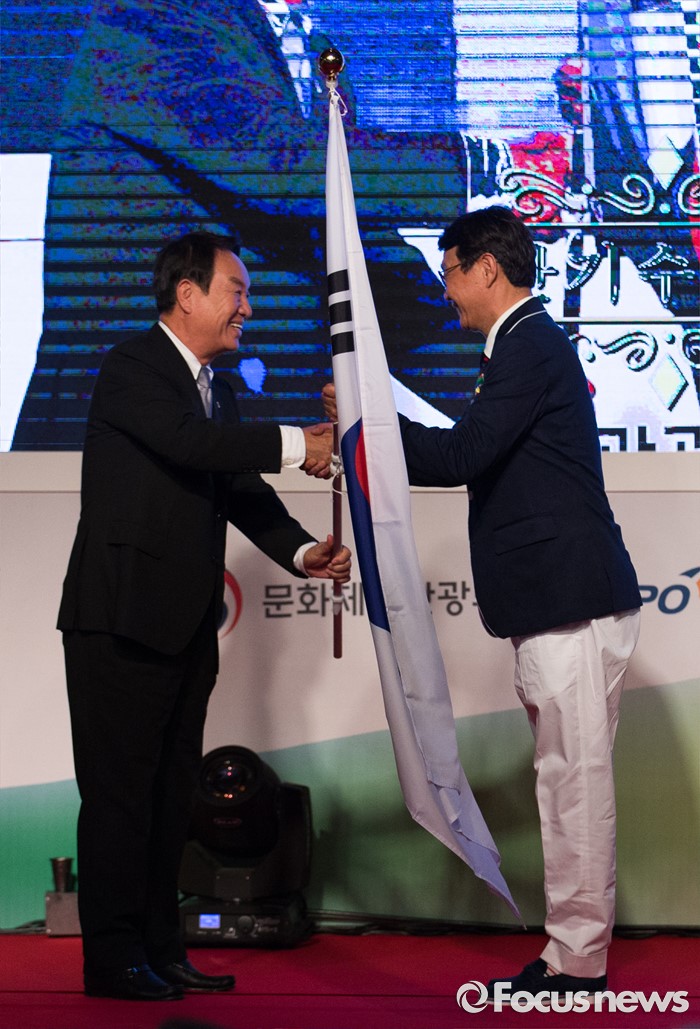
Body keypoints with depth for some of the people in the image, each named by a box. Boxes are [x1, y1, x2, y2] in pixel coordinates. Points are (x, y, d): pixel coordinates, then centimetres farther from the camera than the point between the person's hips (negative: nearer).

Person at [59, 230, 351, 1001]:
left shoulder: (214, 390, 17)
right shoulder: (133, 367, -9)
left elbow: (241, 494, 11)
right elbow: (191, 442, -25)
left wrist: (302, 552, -5)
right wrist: (295, 446, -17)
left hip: (183, 627, 9)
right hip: (122, 620, -9)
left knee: (170, 793, 12)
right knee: (120, 791, -2)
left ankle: (160, 948, 21)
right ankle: (113, 959, 6)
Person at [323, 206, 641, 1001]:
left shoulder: (531, 346, -12)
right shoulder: (525, 345, 20)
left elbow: (464, 453, -18)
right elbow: (479, 463, 22)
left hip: (572, 603, -11)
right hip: (553, 603, 11)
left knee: (576, 781, -6)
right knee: (566, 782, 12)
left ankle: (576, 964, -1)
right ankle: (571, 956, 19)